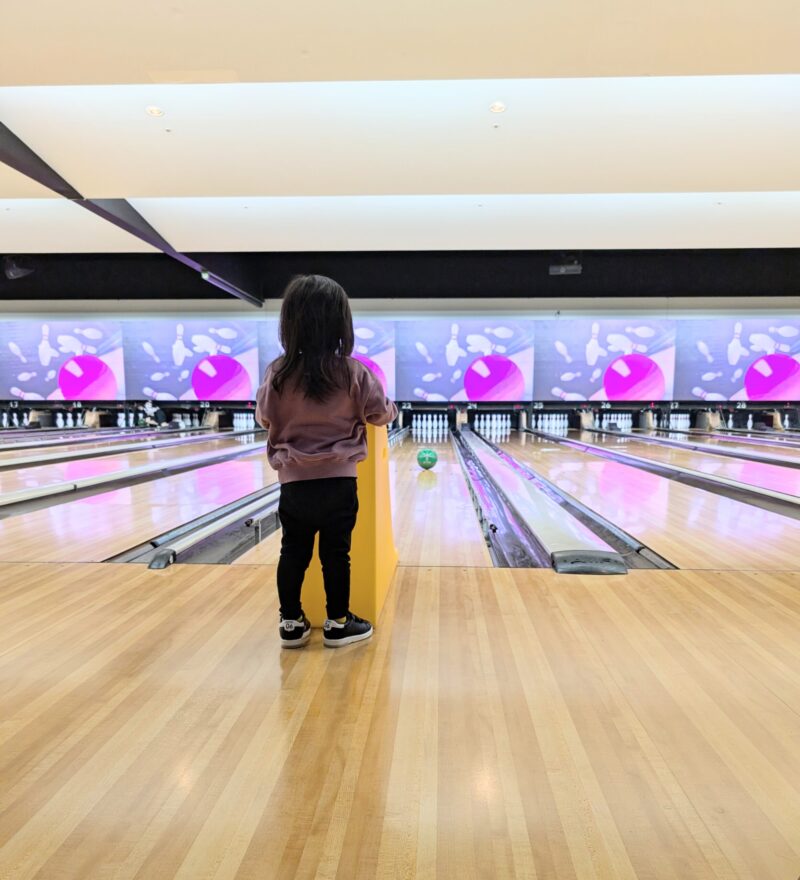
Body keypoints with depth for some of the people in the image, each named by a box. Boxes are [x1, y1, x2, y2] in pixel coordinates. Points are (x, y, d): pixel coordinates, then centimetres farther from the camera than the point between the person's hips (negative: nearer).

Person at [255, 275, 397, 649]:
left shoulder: (278, 373, -6)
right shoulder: (353, 372, -10)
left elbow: (264, 419, 7)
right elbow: (380, 414, 1)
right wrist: (391, 407, 23)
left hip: (294, 482, 2)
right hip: (338, 481, -1)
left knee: (293, 552, 14)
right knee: (335, 553, 10)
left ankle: (291, 623, 26)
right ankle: (337, 623, 23)